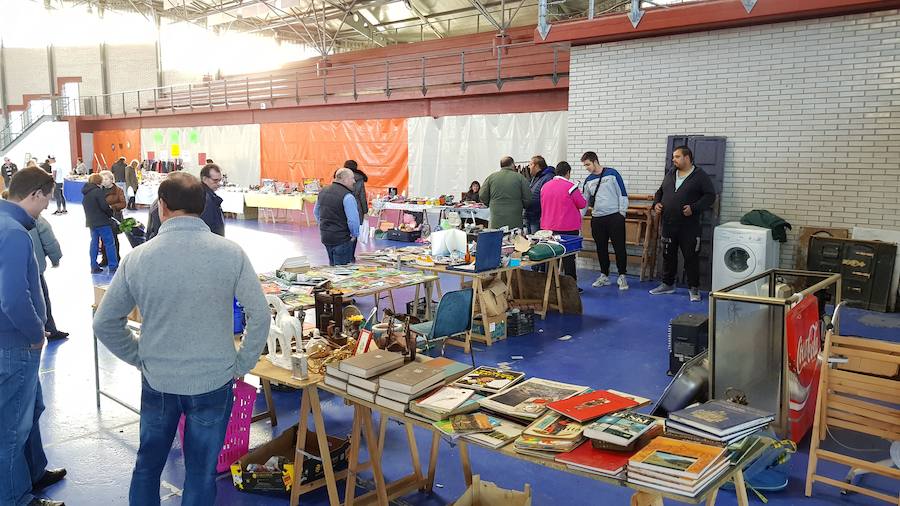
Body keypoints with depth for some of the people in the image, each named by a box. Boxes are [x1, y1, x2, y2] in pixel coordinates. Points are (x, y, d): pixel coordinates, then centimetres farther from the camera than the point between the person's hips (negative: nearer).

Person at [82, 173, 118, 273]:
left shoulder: (85, 193, 11)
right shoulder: (98, 191, -15)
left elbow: (84, 205, 17)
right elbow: (104, 206, -19)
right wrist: (111, 212, -2)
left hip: (91, 222, 8)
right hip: (102, 222, -8)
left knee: (94, 242, 13)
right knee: (109, 243, -1)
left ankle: (94, 267, 14)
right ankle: (113, 266, 0)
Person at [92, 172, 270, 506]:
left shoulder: (137, 258, -9)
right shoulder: (230, 253, -13)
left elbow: (104, 324, -1)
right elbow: (260, 316, -14)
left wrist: (141, 359, 10)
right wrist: (240, 365, -2)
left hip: (157, 382, 2)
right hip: (213, 382, -1)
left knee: (148, 464, 23)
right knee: (201, 473, 13)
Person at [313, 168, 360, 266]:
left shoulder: (323, 191, 7)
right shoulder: (347, 196, -20)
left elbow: (316, 212, 19)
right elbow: (353, 220, -23)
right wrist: (355, 234, -7)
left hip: (325, 236, 8)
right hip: (342, 239, -8)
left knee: (332, 264, 22)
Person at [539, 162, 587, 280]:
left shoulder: (545, 186, 4)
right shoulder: (571, 187, -13)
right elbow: (582, 204, -4)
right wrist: (580, 195, 14)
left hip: (548, 227, 5)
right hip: (568, 229, -5)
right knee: (568, 259, 3)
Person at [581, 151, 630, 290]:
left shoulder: (612, 173, -3)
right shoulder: (588, 180, 11)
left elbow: (622, 193, -3)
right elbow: (585, 201, 16)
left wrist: (622, 212, -7)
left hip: (614, 217, -5)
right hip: (597, 219, 5)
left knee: (619, 247, -1)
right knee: (601, 248, 10)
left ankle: (622, 276, 9)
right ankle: (604, 276, 21)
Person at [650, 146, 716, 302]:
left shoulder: (700, 176, -5)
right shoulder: (670, 175, 13)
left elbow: (710, 195, -9)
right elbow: (660, 192, 24)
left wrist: (694, 208, -21)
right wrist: (656, 203, 4)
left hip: (689, 226, -6)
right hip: (668, 225, 6)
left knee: (691, 257, -1)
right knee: (668, 255, 14)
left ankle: (694, 289, 9)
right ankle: (667, 284, 27)